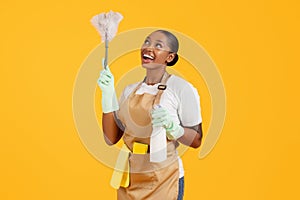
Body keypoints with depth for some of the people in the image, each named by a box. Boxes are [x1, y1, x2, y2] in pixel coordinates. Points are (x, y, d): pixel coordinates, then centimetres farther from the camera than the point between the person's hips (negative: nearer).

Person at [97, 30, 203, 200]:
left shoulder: (183, 89, -10)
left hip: (163, 180, -5)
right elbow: (111, 138, 2)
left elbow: (196, 141, -8)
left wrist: (172, 126, -26)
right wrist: (108, 94, -5)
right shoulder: (130, 90, 6)